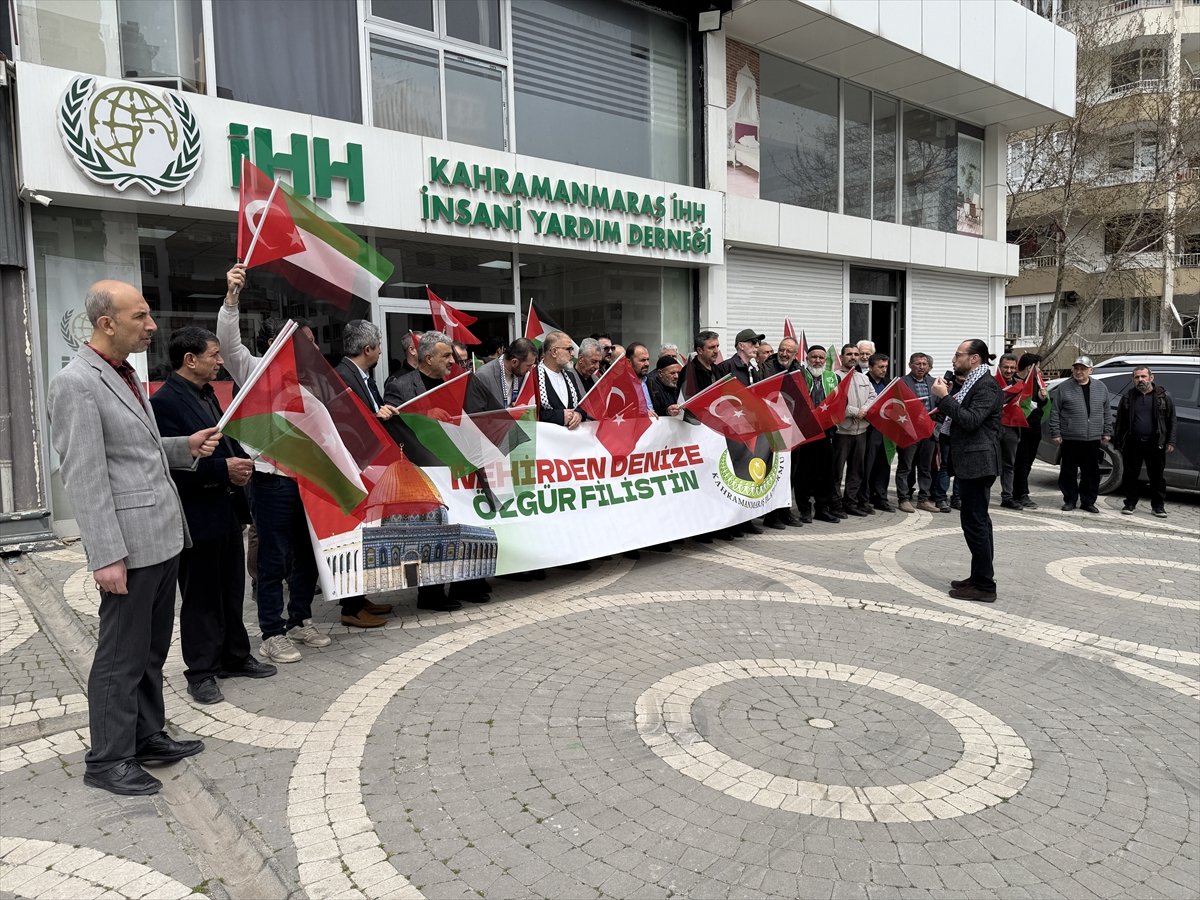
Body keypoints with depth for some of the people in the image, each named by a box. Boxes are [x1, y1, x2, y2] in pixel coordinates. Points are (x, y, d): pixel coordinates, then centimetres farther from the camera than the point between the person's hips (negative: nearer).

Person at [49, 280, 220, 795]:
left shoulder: (126, 375, 14)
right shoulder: (76, 384, -14)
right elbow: (84, 477, -18)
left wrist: (186, 447, 7)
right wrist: (107, 556, -20)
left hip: (163, 537, 9)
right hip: (130, 545, -9)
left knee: (152, 650, 18)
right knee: (122, 656, 4)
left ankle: (148, 738, 32)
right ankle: (107, 760, 19)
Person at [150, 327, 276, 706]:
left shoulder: (206, 394, 12)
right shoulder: (165, 402, -16)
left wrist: (242, 462, -1)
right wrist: (224, 469, -23)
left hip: (226, 509, 8)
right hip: (197, 516, -8)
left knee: (231, 591, 17)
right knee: (200, 597, 5)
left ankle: (235, 657, 30)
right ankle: (201, 671, 18)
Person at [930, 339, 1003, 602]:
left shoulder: (987, 386, -14)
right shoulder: (972, 383, 16)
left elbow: (971, 421, -24)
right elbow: (962, 416, 18)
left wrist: (945, 397, -20)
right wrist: (945, 400, 4)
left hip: (978, 463, -11)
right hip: (969, 462, 11)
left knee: (975, 522, -8)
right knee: (977, 521, 15)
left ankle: (984, 585, -2)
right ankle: (979, 577, 24)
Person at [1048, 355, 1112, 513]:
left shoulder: (1101, 387, 10)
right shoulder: (1064, 388, 1)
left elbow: (1107, 412, 15)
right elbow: (1055, 412, 1)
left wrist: (1107, 432, 10)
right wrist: (1056, 433, -4)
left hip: (1093, 439, 2)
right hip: (1070, 439, -2)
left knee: (1091, 472, 6)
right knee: (1068, 471, 3)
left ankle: (1088, 501, 16)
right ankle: (1070, 500, 15)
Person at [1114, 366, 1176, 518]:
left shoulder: (1163, 395, 4)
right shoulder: (1128, 397, 8)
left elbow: (1171, 420, 5)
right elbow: (1119, 422, 10)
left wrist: (1170, 442, -2)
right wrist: (1118, 443, 5)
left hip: (1155, 444, -1)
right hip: (1132, 443, 1)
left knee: (1156, 476, 5)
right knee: (1130, 475, 6)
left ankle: (1158, 506, 15)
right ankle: (1130, 503, 17)